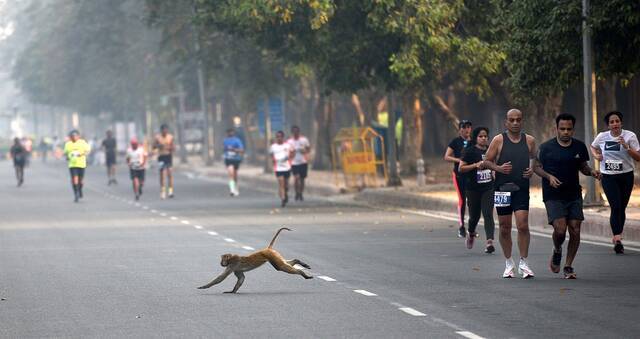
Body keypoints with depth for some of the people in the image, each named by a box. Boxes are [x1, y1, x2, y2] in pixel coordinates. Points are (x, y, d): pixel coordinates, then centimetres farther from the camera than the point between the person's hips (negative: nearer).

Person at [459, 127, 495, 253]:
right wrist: (475, 165, -19)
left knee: (488, 214, -12)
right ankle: (471, 233, 41)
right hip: (473, 188, -2)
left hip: (488, 187, 2)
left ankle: (489, 242, -21)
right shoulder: (470, 151, -5)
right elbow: (461, 168, -9)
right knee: (475, 215, 9)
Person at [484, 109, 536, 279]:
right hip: (502, 188, 0)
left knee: (523, 225, -11)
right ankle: (508, 263, 20)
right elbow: (487, 161, 4)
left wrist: (532, 170, -3)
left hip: (522, 189, 0)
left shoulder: (529, 141, 5)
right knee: (505, 228, 5)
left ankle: (523, 263, -3)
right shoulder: (498, 140, -1)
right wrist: (498, 168, -15)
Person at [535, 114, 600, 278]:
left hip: (574, 195, 3)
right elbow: (536, 167, 3)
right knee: (560, 229, -17)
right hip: (553, 196, -3)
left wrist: (591, 172, -5)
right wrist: (549, 177, -15)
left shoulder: (579, 147, 6)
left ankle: (568, 267, 12)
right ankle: (557, 251, 18)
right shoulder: (546, 147, -4)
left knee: (575, 231, -2)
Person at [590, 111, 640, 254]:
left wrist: (627, 147, -21)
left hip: (626, 176, 1)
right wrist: (596, 155, 2)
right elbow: (593, 147, 24)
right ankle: (617, 239, -21)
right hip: (608, 177, -1)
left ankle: (617, 237, 24)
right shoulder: (602, 137, 2)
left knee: (621, 208, 8)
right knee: (616, 207, -15)